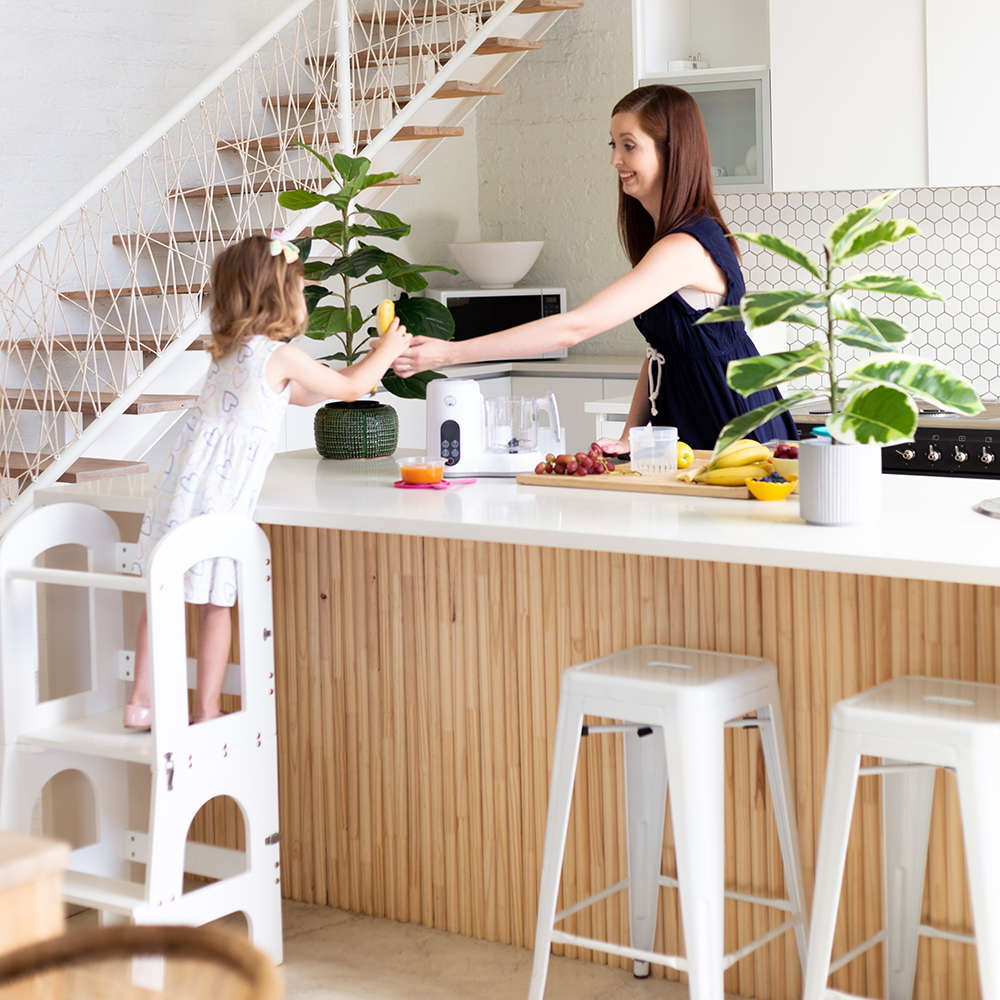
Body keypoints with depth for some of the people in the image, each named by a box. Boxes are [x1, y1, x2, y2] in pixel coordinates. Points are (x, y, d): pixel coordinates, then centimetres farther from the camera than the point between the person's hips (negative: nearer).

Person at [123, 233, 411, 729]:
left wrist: (364, 366, 38)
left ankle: (140, 702, 14)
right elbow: (348, 388, 6)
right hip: (216, 494, -7)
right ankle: (206, 712, 9)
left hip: (180, 479, 7)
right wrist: (386, 351, 23)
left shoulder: (228, 348, 17)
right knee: (214, 604, 2)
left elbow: (298, 394, 30)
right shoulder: (279, 355, -8)